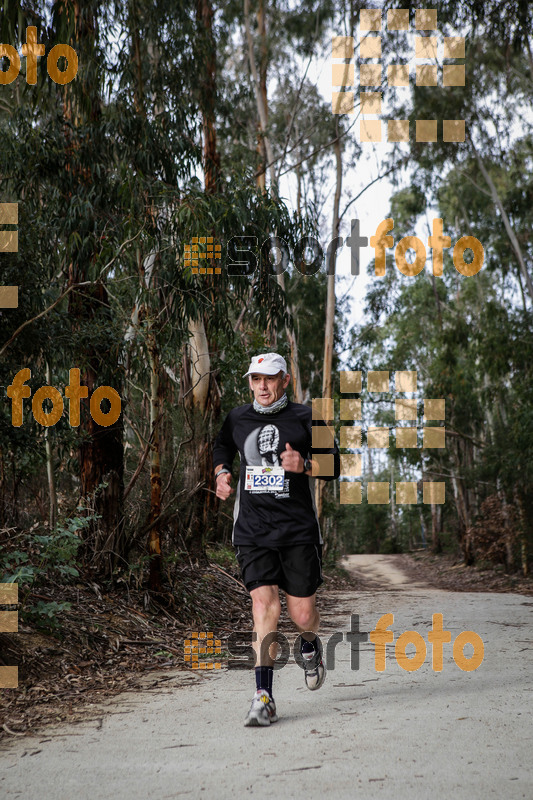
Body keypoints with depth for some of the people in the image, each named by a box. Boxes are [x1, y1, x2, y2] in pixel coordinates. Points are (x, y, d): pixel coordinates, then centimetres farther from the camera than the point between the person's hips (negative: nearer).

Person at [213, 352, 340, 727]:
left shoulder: (306, 418, 2)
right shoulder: (237, 419, 11)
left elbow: (334, 466, 2)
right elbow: (222, 449, 31)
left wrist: (304, 465, -16)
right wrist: (222, 473, 11)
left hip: (299, 530, -1)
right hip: (252, 531, 2)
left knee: (303, 613, 1)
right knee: (264, 602, -13)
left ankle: (310, 647, 39)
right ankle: (264, 697, -11)